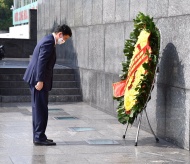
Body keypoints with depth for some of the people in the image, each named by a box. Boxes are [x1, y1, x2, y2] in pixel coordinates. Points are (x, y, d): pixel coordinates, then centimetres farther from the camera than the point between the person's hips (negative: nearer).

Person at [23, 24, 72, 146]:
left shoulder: (48, 40, 17)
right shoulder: (48, 42, -16)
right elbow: (41, 62, -22)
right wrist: (40, 81, -24)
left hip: (36, 79, 11)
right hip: (38, 80, -11)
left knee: (39, 109, 13)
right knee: (41, 109, -6)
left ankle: (38, 136, 19)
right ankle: (40, 138, -2)